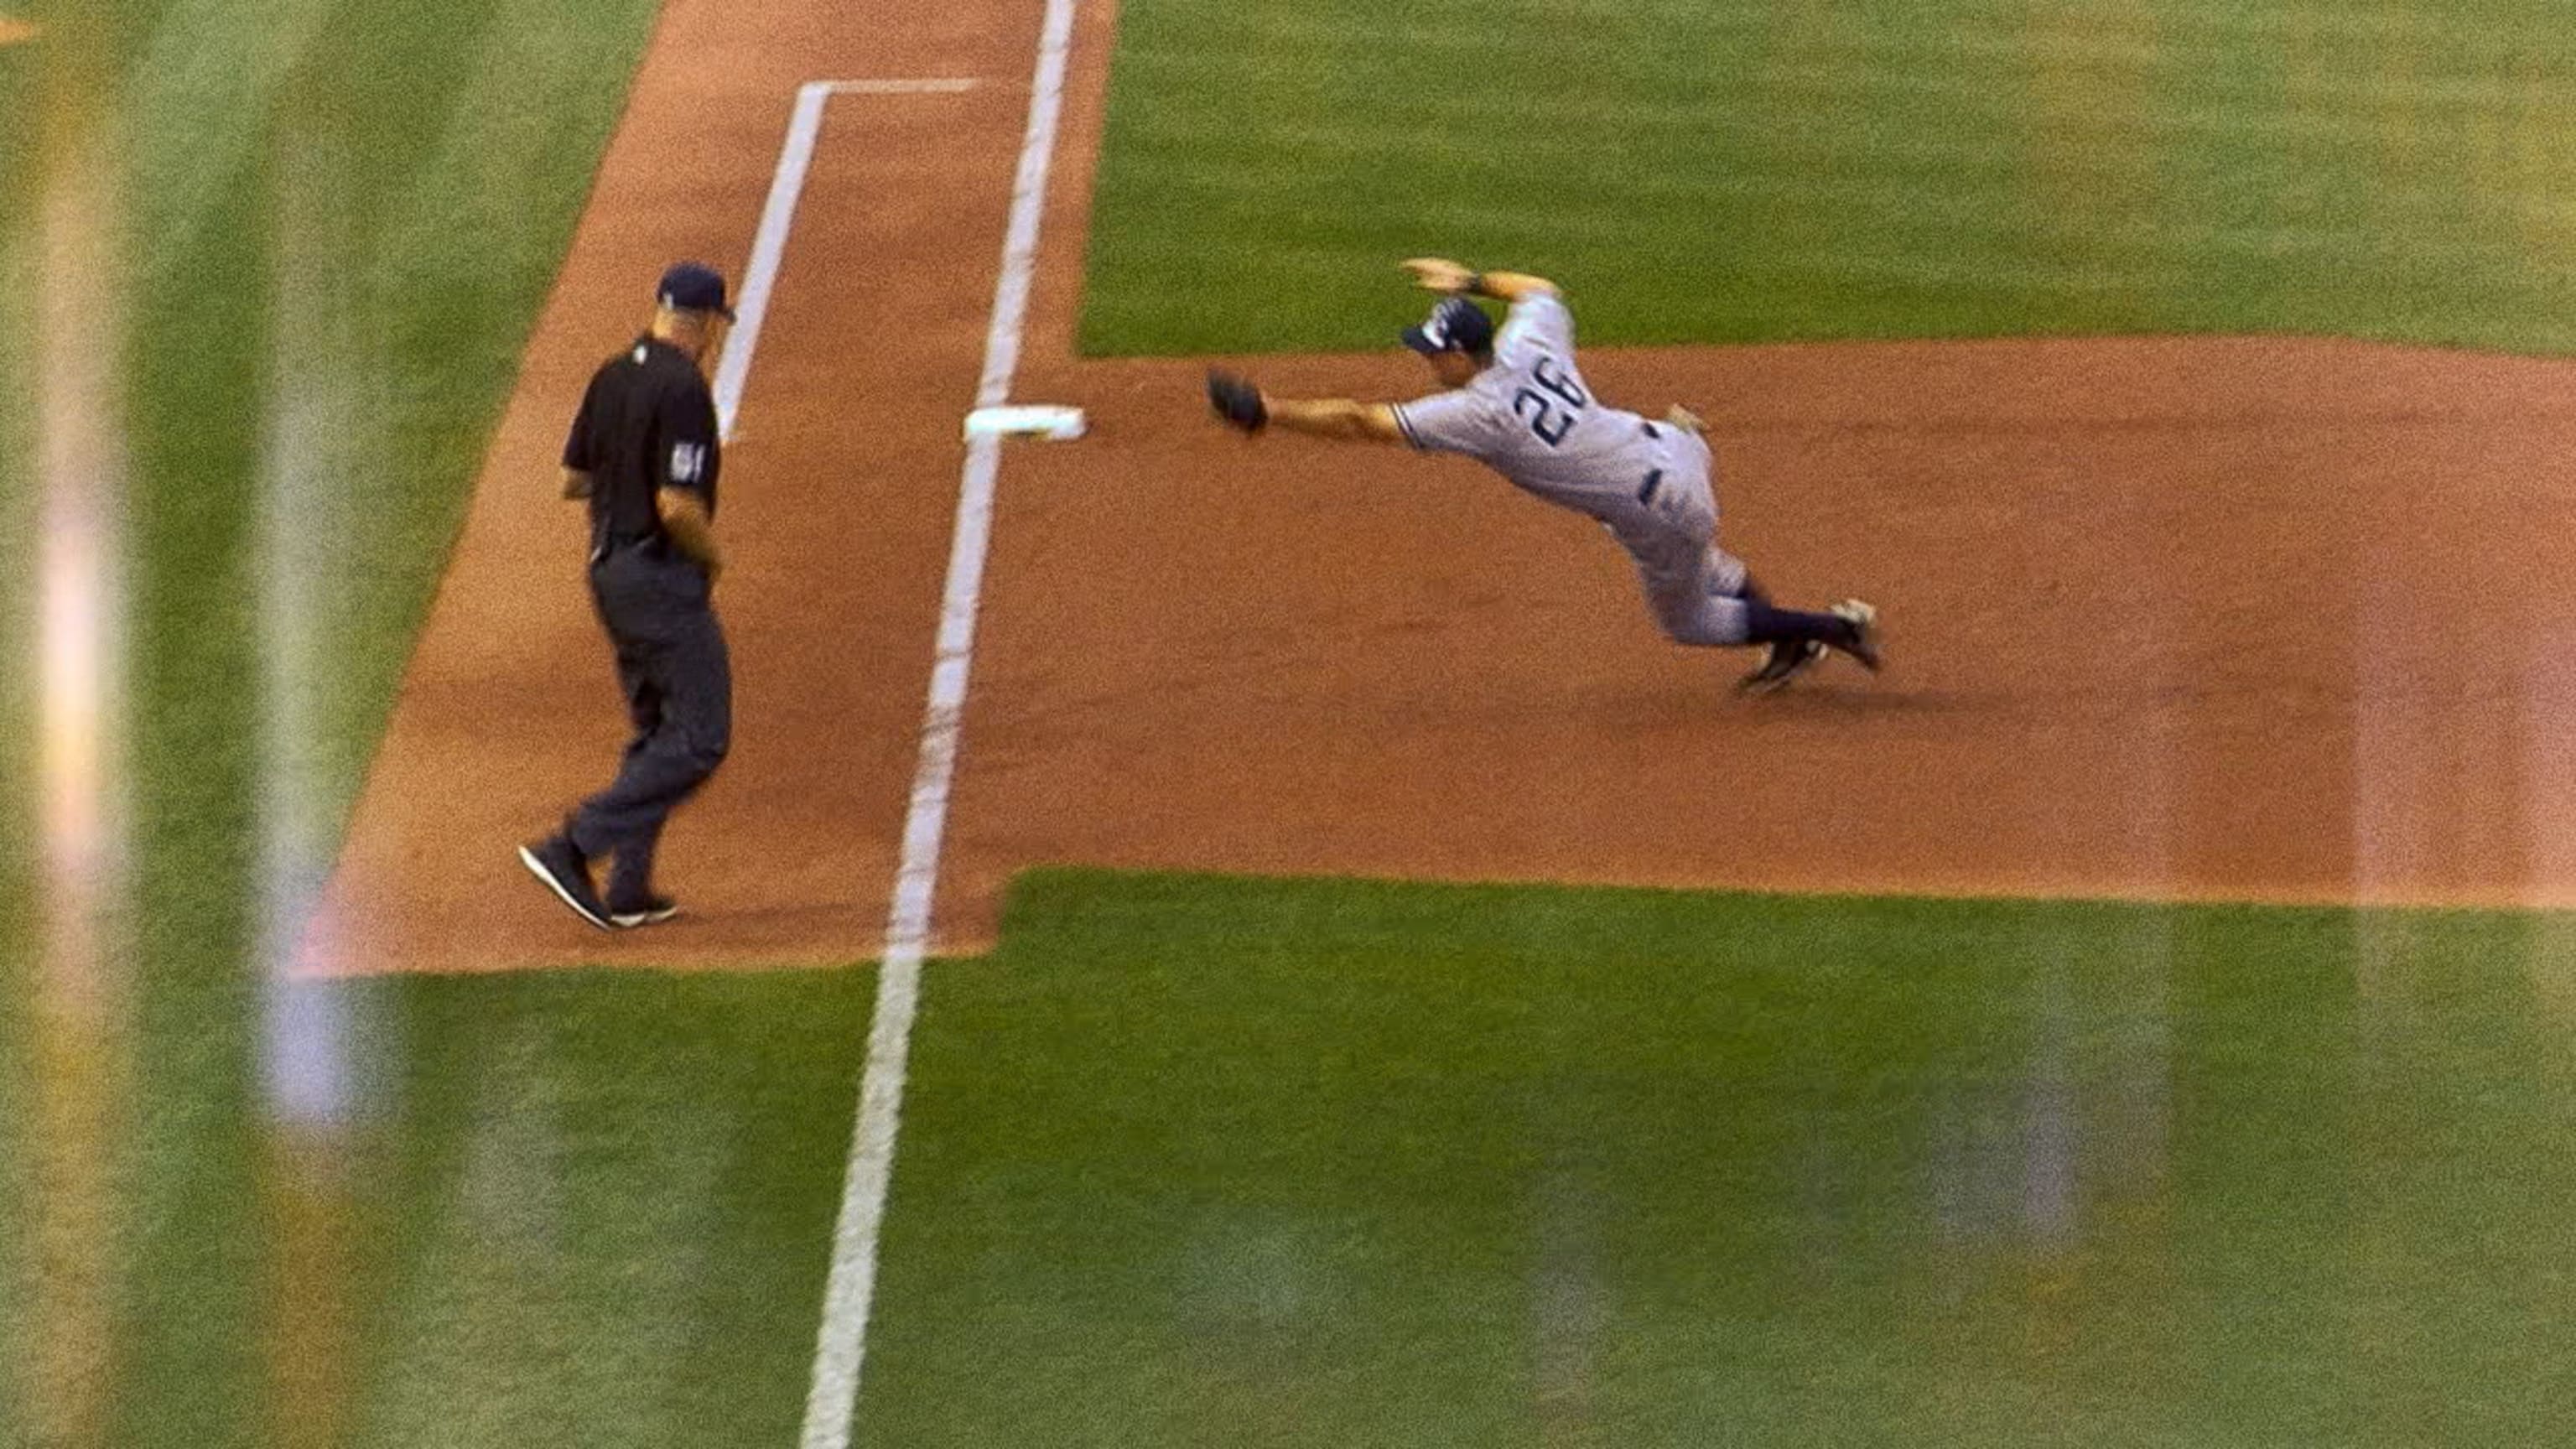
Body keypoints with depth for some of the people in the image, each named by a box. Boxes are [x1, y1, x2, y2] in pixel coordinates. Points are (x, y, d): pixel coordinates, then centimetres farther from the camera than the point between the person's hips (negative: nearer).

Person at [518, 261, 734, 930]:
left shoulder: (611, 378, 7)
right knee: (699, 739, -4)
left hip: (608, 569, 9)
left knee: (658, 733, 18)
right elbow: (677, 506, -24)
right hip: (662, 576, -9)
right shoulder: (682, 390, -19)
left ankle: (629, 892, 17)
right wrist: (711, 554, -7)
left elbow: (573, 480, 13)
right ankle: (573, 847, -12)